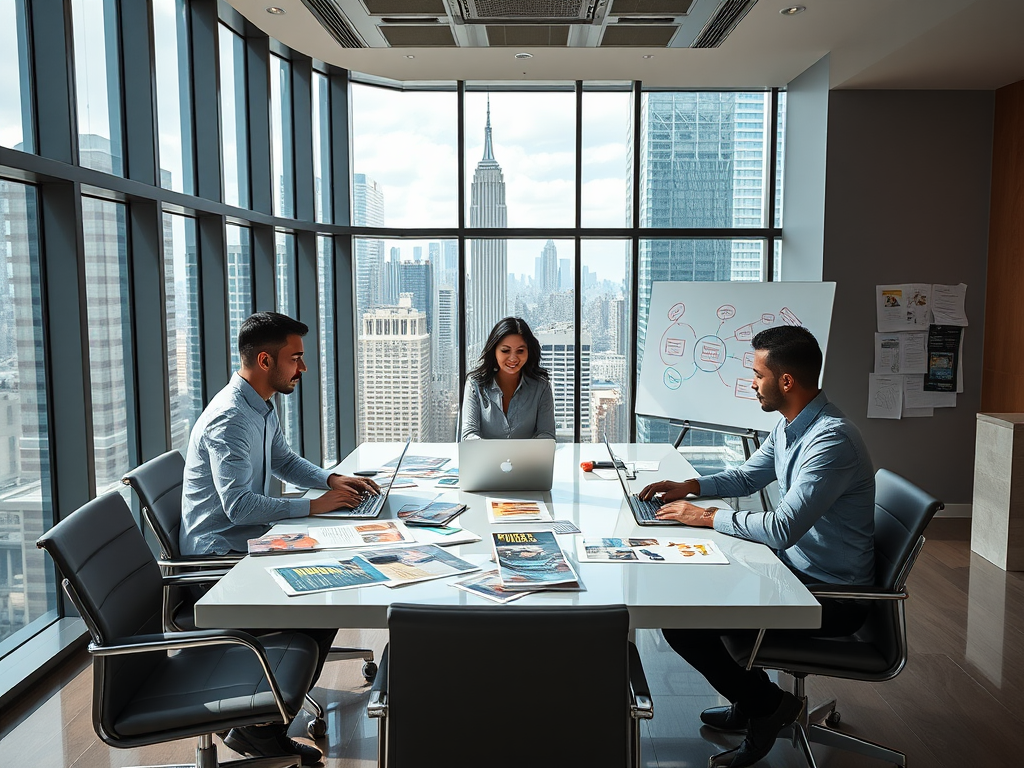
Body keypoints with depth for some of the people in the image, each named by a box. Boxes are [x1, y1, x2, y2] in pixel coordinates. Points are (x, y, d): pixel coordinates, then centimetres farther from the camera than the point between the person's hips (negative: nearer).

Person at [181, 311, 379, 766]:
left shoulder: (262, 408, 9)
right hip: (219, 555, -10)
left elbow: (285, 461, 23)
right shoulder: (230, 418, -23)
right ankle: (260, 729, -2)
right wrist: (313, 506, -24)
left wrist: (332, 479, 5)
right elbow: (240, 505, -31)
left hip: (247, 543, 10)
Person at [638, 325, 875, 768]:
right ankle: (752, 699, 25)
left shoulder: (832, 440, -28)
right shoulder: (789, 425, 4)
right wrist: (690, 487, 2)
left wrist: (705, 517, -21)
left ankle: (766, 704, 9)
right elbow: (747, 477, 19)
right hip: (796, 566, 10)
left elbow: (782, 529, -32)